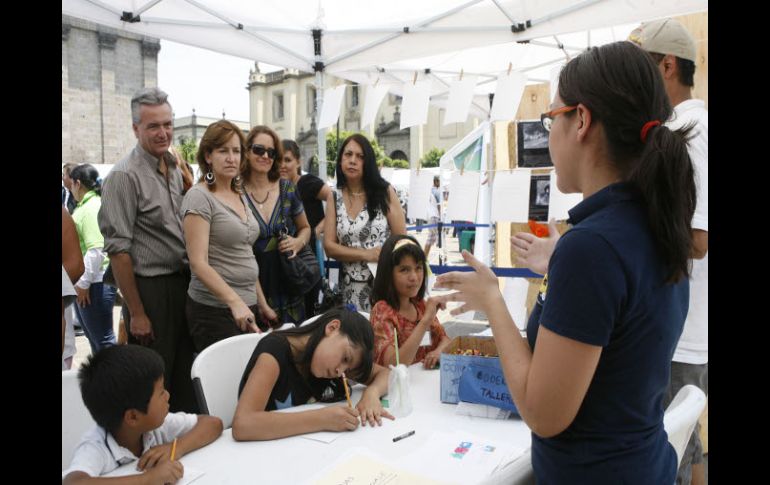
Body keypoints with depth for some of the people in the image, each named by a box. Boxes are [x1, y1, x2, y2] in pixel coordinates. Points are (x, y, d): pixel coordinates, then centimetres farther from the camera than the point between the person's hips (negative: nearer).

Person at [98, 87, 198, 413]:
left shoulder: (175, 169, 11)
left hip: (184, 284, 7)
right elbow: (118, 249, -16)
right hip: (150, 289, -7)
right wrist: (137, 313, -17)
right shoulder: (125, 176, -12)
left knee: (187, 380, 16)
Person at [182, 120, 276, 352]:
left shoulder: (239, 196, 13)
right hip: (215, 311, -7)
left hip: (247, 308, 7)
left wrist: (262, 304, 17)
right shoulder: (199, 197, -10)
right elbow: (199, 263, -18)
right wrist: (235, 302, -28)